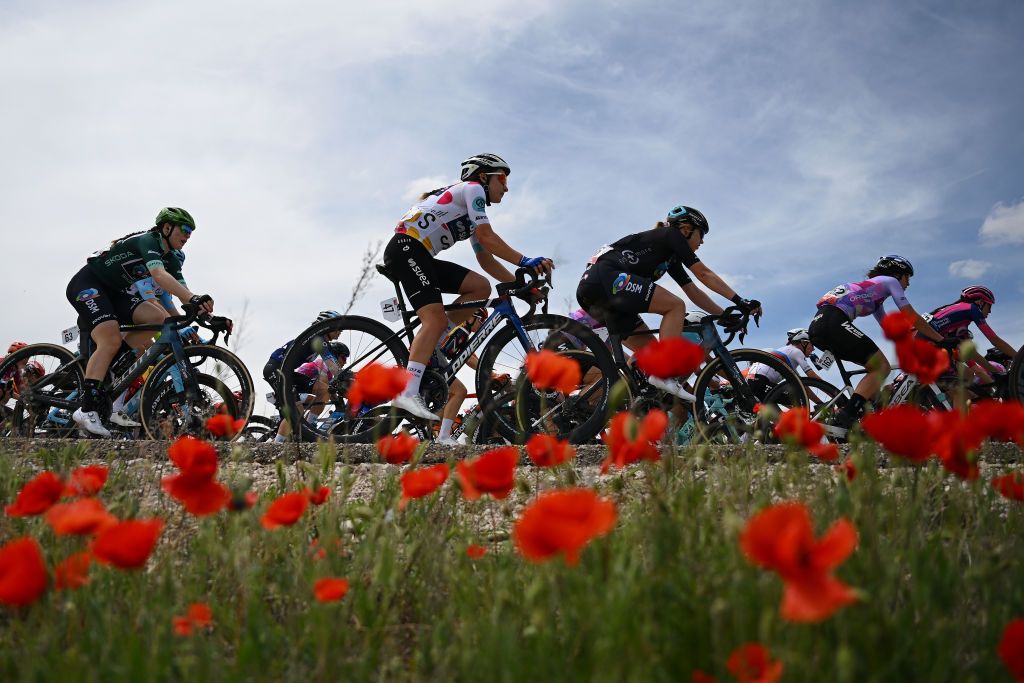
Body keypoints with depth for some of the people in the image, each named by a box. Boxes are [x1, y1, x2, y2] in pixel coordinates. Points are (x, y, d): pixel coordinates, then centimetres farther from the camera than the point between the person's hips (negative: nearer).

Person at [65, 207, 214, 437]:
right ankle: (87, 410, -30)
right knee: (111, 341, -27)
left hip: (113, 292, 9)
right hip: (86, 285, -9)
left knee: (157, 318, -14)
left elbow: (183, 292, 0)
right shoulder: (147, 241, -21)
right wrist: (193, 299, -52)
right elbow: (159, 275, -39)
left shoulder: (171, 260, 7)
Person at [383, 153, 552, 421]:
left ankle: (430, 343, -2)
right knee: (436, 318, -22)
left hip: (421, 257, 9)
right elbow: (486, 237, -12)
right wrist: (525, 261, -15)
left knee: (481, 287, 1)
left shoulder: (471, 217, 28)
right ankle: (407, 393, -34)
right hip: (406, 248, -9)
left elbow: (485, 260, 24)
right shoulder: (472, 188, 1)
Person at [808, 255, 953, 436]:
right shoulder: (890, 281, 12)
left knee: (877, 367, 16)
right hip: (834, 322, -9)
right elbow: (912, 318, 7)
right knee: (882, 367, -7)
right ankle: (842, 420, -22)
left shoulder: (871, 287, 37)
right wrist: (941, 340, 13)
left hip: (817, 325, 9)